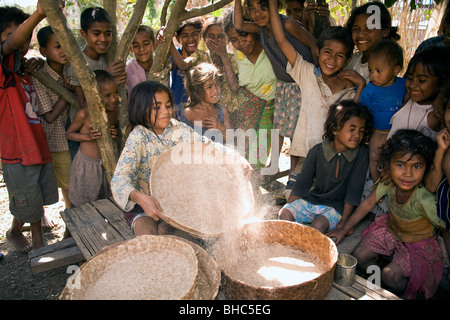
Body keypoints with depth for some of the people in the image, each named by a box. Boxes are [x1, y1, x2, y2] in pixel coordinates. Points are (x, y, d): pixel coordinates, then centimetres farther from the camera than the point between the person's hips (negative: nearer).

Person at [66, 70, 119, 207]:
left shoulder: (115, 111, -5)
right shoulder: (84, 114, -19)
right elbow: (69, 133, -5)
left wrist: (115, 134, -11)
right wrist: (87, 136, -24)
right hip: (86, 164, -4)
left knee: (106, 201, 19)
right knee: (78, 203, 14)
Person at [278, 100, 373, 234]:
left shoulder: (361, 154, -11)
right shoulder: (317, 151, -7)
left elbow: (354, 189, -11)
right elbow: (302, 183, 0)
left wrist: (343, 222, -14)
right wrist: (287, 207, -3)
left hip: (336, 206, -2)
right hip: (312, 200, 3)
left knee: (319, 225, -28)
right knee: (285, 214, -16)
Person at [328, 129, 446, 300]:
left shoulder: (424, 200, -38)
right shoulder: (387, 183, -25)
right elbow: (367, 204, -9)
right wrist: (344, 229, -5)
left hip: (418, 243, -4)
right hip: (390, 229, 5)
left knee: (390, 275, -19)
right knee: (358, 257, -3)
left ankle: (411, 293, 14)